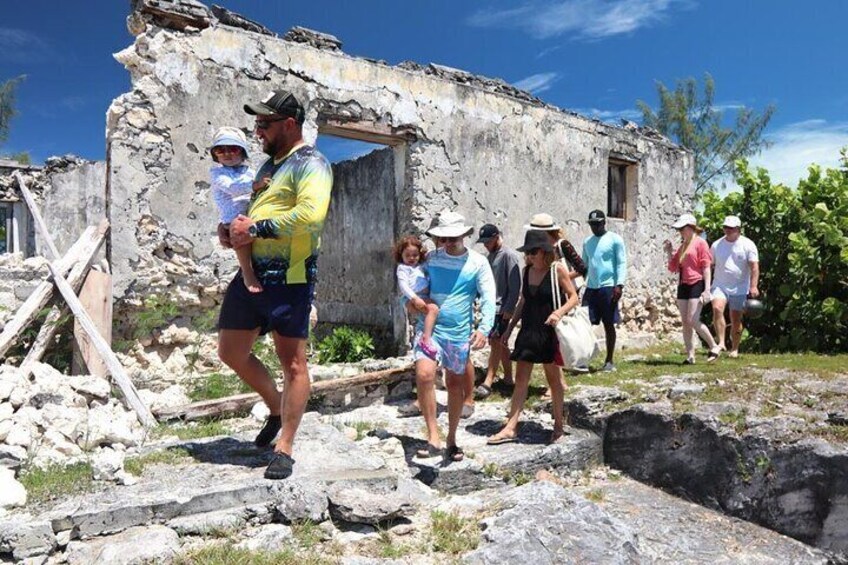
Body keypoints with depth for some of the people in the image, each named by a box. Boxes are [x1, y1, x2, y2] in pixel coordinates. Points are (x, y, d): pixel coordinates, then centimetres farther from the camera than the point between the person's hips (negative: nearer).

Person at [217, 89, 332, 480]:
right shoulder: (269, 165, 22)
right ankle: (277, 408, 34)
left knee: (292, 362, -2)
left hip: (289, 278, -9)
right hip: (251, 273, 10)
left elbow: (311, 214, -24)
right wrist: (230, 231, 8)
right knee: (230, 352, 14)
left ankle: (284, 450, 8)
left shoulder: (310, 163, -6)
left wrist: (255, 229, -18)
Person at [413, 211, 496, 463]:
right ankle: (433, 437, -13)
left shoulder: (477, 262, -2)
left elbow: (488, 299, -8)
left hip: (459, 333, 0)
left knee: (455, 383, 11)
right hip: (430, 327, 1)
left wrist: (484, 328, -23)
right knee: (424, 374, -21)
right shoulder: (431, 258, 6)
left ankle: (451, 439, 28)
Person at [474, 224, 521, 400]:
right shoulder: (491, 256, 15)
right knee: (501, 343, 14)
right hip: (491, 306, 9)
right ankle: (508, 376, 24)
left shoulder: (510, 256, -11)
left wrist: (509, 309, -19)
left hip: (502, 308, -9)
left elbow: (515, 286, -16)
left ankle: (487, 383, -14)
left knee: (495, 342, -13)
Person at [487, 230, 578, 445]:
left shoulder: (558, 269, -9)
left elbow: (573, 297, -6)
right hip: (528, 330, 5)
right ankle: (510, 428, 6)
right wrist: (510, 327, 15)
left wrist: (560, 312, -25)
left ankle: (558, 425, 24)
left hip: (549, 331, -5)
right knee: (521, 378, 4)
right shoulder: (527, 270, 7)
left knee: (554, 379, 9)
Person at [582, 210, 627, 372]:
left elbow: (622, 263, -5)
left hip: (608, 287, -5)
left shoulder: (615, 239, -1)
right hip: (590, 288, 5)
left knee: (609, 324, 3)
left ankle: (609, 361, 11)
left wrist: (619, 285, -16)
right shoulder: (587, 242, 15)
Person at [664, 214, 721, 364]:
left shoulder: (700, 243, -4)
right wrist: (669, 252, 6)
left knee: (693, 321, -13)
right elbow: (673, 268, 19)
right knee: (685, 322, 4)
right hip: (683, 286, 7)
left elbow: (706, 267, -9)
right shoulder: (682, 246, 17)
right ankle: (690, 356, 9)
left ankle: (714, 347, 5)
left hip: (696, 285, -7)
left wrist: (707, 290, -15)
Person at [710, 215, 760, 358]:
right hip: (720, 286, 1)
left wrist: (753, 286, -17)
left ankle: (734, 349, 20)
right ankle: (721, 342, -22)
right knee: (717, 308, -25)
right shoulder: (717, 244, 6)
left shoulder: (747, 245, -1)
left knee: (736, 319, 5)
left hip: (740, 288, -1)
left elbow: (754, 267, -6)